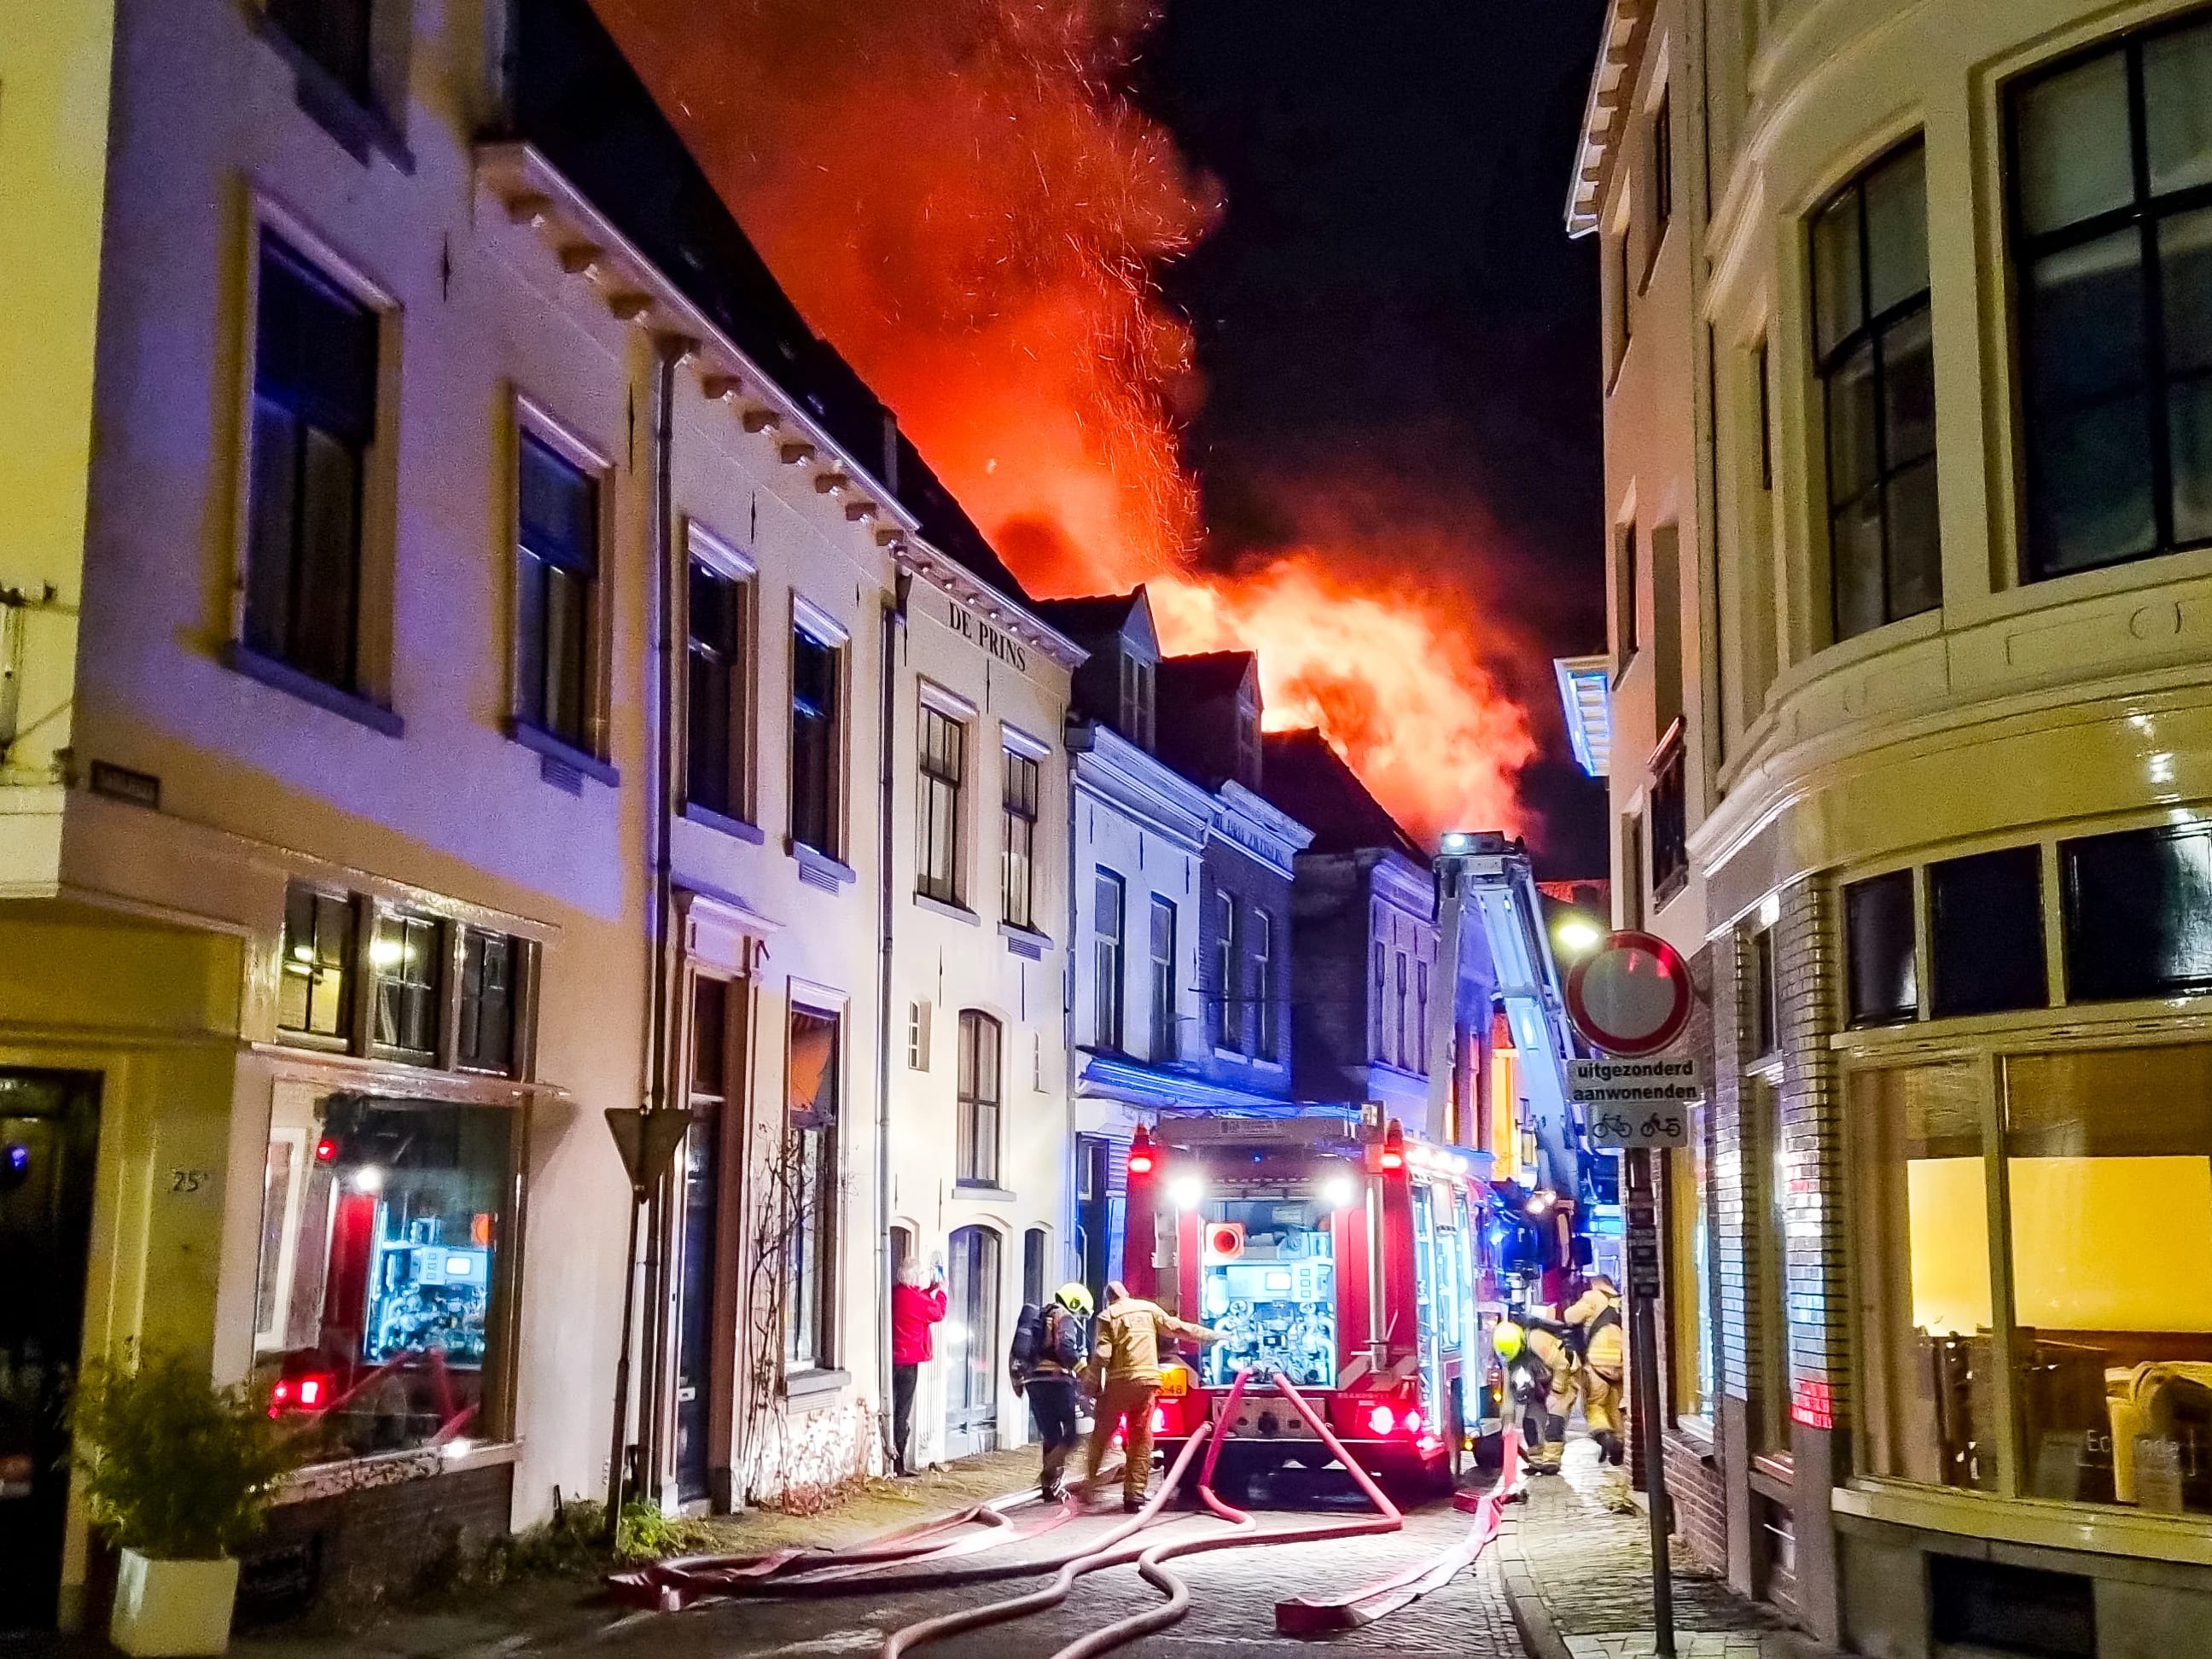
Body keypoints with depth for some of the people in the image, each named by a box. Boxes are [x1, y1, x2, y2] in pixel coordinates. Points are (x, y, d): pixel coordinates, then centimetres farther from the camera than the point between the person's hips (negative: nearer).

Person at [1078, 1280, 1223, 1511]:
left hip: (1118, 1382, -2)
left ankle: (1090, 1482, 12)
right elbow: (1179, 1328, 10)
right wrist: (1213, 1335, 17)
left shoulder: (1107, 1316, 3)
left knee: (1102, 1434, 11)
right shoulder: (1149, 1309, 10)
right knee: (1141, 1440, 6)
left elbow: (1101, 1355, -7)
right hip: (1147, 1381, 2)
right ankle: (1135, 1496, 4)